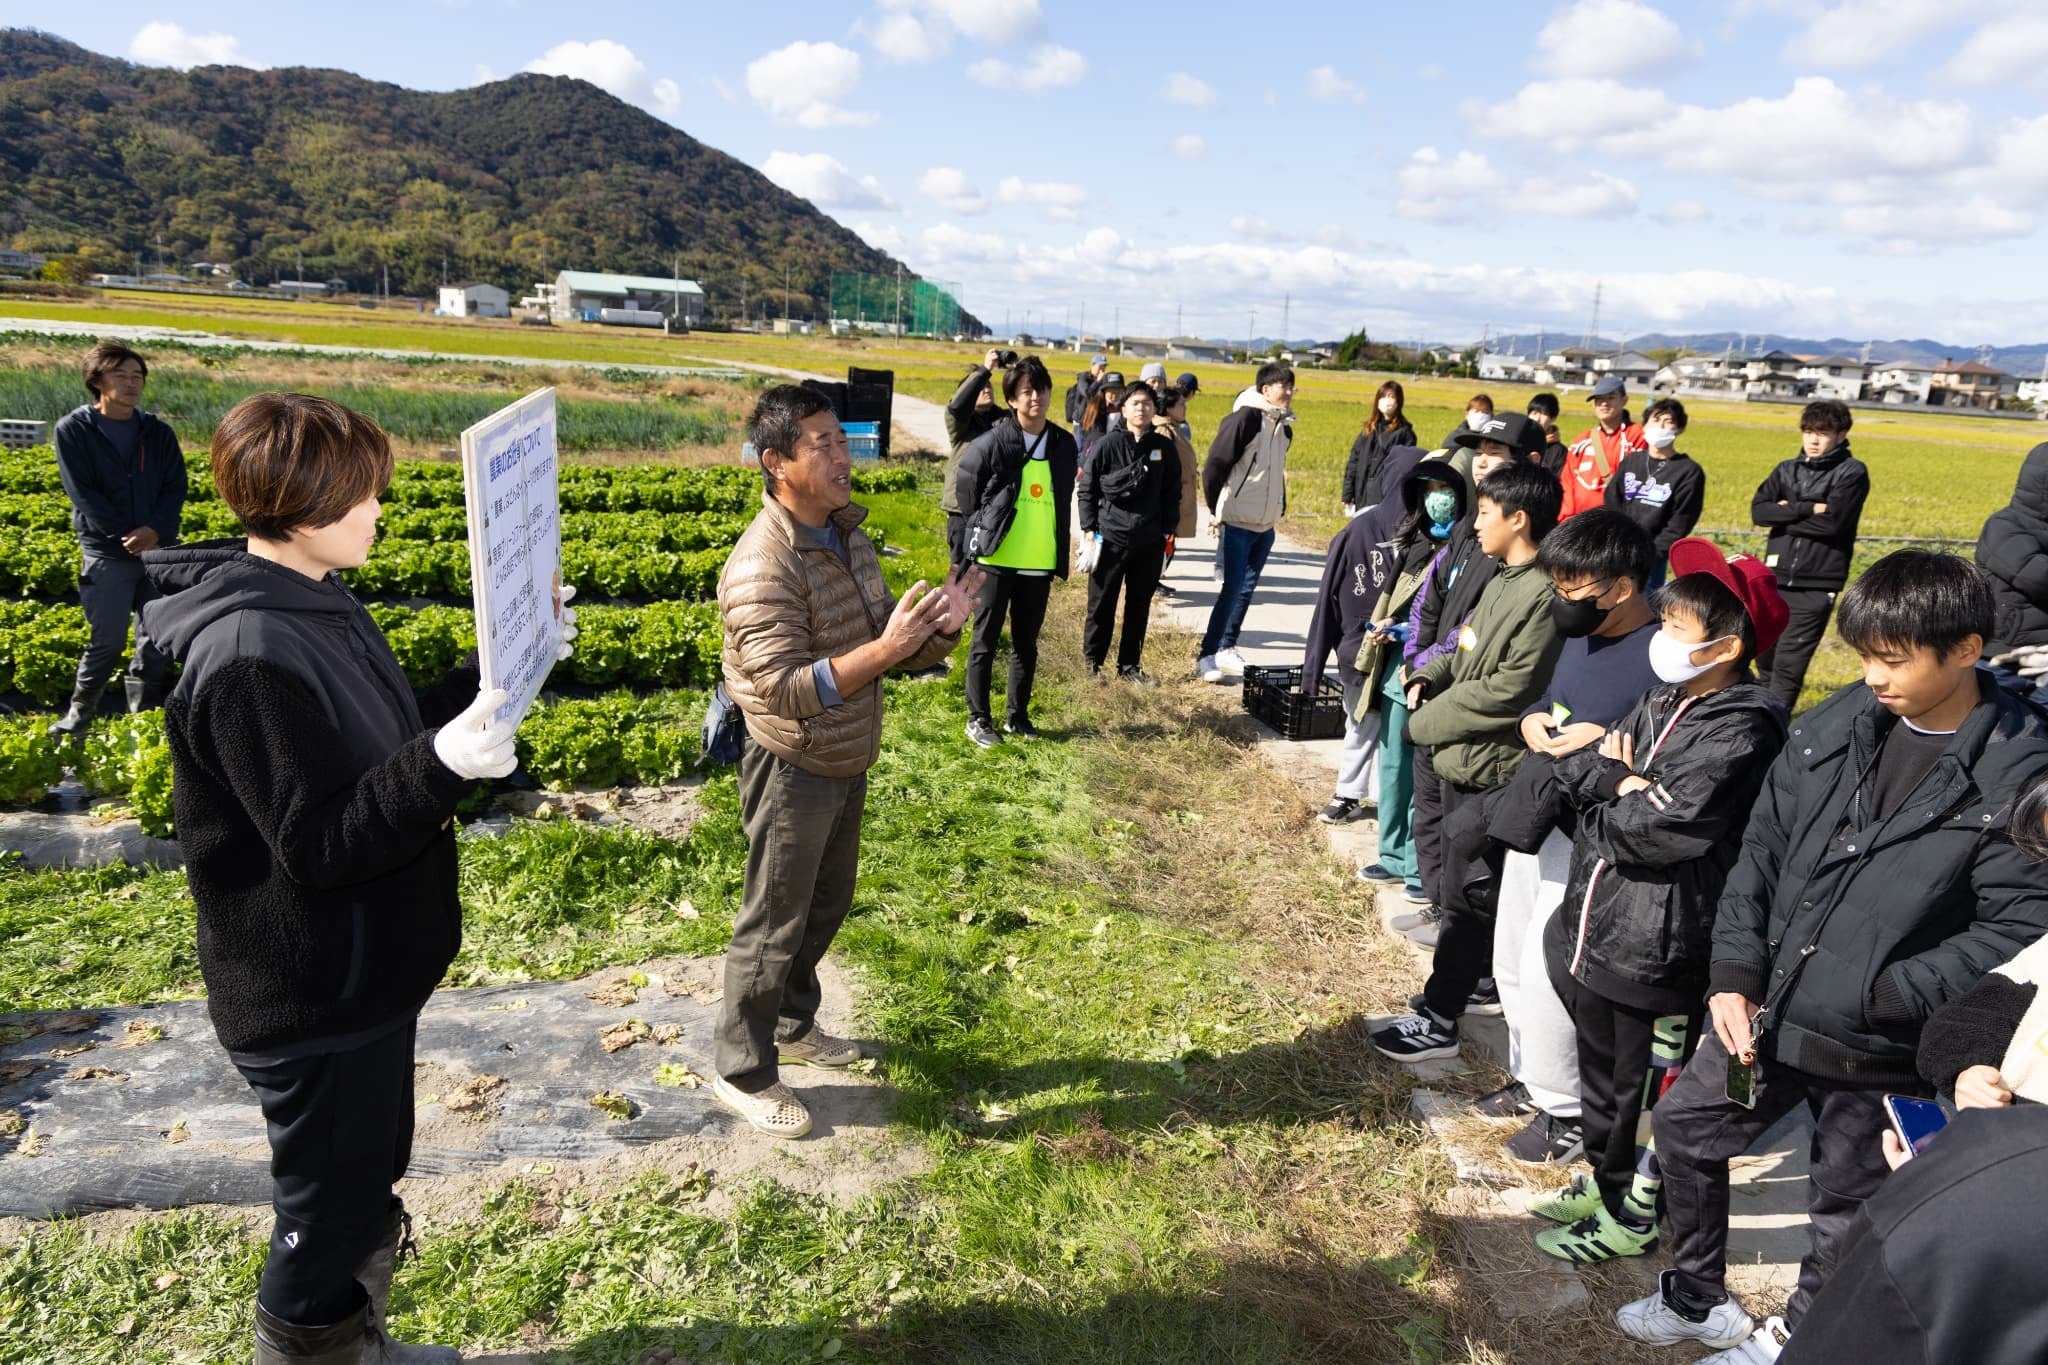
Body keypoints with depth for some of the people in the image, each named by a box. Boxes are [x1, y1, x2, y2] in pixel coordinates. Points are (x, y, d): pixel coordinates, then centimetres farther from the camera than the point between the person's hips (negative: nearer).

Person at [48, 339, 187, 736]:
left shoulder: (158, 432, 7)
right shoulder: (73, 430, -3)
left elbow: (176, 486, 1)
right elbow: (83, 494, -8)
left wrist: (155, 530, -16)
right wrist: (130, 536, -15)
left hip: (160, 548, 3)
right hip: (107, 553, -3)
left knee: (158, 639, 6)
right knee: (107, 640, -2)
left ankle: (144, 715, 20)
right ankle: (80, 712, 17)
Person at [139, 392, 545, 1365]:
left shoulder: (317, 606, 3)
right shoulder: (248, 656, -28)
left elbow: (385, 742, 14)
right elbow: (321, 845, -27)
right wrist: (443, 765, -41)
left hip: (364, 977, 10)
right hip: (311, 1005, -10)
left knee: (367, 1185, 28)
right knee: (327, 1222, 11)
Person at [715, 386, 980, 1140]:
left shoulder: (849, 538, 2)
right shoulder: (762, 566, -25)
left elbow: (901, 650, 6)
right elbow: (787, 688, -31)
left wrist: (941, 627, -15)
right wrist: (885, 649, -39)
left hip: (848, 762, 8)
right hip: (793, 771, -8)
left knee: (825, 905, 23)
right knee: (775, 925, 7)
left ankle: (793, 1025, 44)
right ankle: (741, 1072, 26)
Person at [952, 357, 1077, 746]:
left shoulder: (1063, 444, 4)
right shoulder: (992, 444, -10)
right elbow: (968, 496, 0)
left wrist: (1060, 560, 12)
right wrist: (976, 542, 2)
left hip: (1039, 563, 4)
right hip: (996, 560, -4)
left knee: (1026, 643, 13)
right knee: (985, 642, 5)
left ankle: (1016, 715, 26)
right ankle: (978, 719, 16)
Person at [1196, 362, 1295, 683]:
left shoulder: (1284, 427, 10)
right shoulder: (1245, 418, -14)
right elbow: (1214, 465, -14)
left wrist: (1280, 508, 13)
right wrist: (1217, 509, -7)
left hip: (1266, 525, 7)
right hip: (1237, 523, -7)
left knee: (1246, 589, 11)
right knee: (1232, 589, -7)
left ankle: (1227, 649, 20)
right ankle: (1206, 655, 0)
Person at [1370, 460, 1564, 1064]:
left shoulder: (1545, 596, -22)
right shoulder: (1503, 579, 8)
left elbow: (1510, 691, -24)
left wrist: (1427, 720, -14)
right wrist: (1429, 678, -1)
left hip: (1492, 767, -10)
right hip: (1463, 758, 10)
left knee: (1462, 895, 0)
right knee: (1460, 886, 22)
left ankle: (1438, 1020, 12)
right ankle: (1483, 976, 40)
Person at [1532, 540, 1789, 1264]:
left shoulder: (1741, 730, -19)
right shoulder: (1663, 703, 7)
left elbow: (1662, 830, -25)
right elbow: (1574, 766, 4)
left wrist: (1609, 787, -8)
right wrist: (1624, 783, -15)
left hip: (1661, 944, -8)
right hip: (1598, 925, 8)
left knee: (1646, 1087, 10)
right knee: (1600, 1070, 23)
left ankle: (1634, 1215, 29)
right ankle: (1604, 1180, 42)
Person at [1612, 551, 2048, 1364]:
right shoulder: (1838, 725, -3)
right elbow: (1763, 847, 2)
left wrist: (1885, 999, -22)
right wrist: (1734, 974, -4)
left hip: (1879, 1052, -5)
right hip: (1768, 1008, 5)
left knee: (1847, 1213, 14)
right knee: (1684, 1126, 18)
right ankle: (1698, 1299, 41)